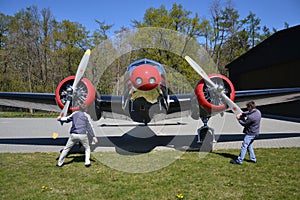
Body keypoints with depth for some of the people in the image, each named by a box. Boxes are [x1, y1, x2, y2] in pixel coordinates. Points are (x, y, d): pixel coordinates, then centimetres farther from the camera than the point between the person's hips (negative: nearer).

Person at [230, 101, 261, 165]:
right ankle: (253, 159, 30)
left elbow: (244, 124, -14)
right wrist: (241, 114, 0)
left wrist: (239, 119, 2)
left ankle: (239, 161, 4)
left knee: (244, 146, -2)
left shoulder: (251, 117, -28)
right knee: (249, 145, 23)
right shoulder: (258, 111, 0)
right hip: (255, 133, 9)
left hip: (250, 133, -9)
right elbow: (248, 112, 15)